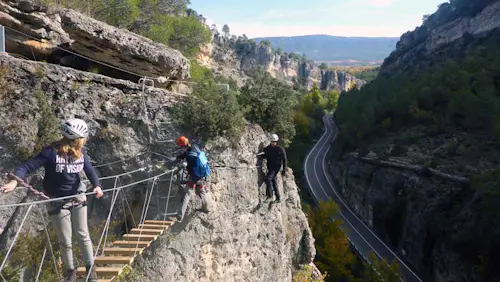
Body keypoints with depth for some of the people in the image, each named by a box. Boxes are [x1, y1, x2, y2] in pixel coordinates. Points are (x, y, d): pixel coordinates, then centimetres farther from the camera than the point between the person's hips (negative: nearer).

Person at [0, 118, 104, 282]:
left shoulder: (81, 153, -6)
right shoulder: (51, 152, -20)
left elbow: (89, 170, -3)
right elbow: (29, 166, -22)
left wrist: (96, 186, -22)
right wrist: (14, 181, -38)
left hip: (77, 198, 3)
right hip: (57, 202, -3)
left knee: (82, 235, 9)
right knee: (65, 240, 7)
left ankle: (90, 267, 26)